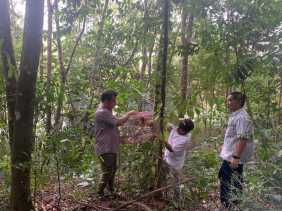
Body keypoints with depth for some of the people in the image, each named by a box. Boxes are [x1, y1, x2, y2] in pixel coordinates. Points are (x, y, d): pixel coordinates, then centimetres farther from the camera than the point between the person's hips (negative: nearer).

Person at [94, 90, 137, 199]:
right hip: (105, 149, -10)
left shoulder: (107, 112, 14)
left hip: (111, 148, 10)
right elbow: (119, 122, -26)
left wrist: (122, 140, 16)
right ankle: (100, 193, 14)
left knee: (113, 170, 20)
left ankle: (111, 190, 36)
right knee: (107, 173, -3)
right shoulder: (102, 112, -20)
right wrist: (129, 114, -11)